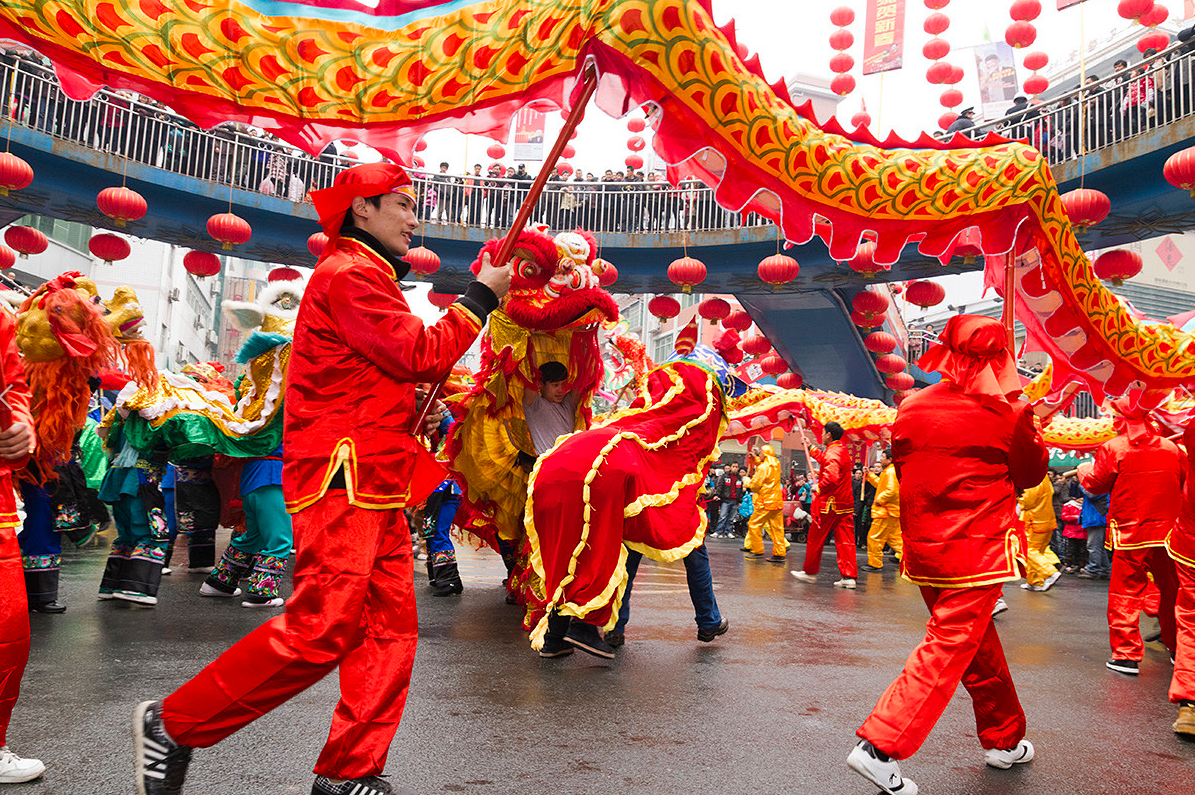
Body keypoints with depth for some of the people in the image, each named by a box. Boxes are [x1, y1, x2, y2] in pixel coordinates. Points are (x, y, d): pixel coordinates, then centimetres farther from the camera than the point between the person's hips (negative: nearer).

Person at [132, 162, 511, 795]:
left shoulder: (366, 277, 26)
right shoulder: (349, 274, -8)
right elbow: (423, 356, -16)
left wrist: (412, 411, 14)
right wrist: (482, 295, -4)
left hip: (376, 482, 11)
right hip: (343, 479, -10)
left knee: (391, 626, 6)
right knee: (321, 630, -11)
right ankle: (173, 726, 5)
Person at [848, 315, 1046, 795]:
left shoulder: (911, 408, 1)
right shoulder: (1005, 415, -11)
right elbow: (1032, 472, 6)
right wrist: (1027, 423, 19)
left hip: (923, 551, 6)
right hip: (977, 554, -6)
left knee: (980, 646, 21)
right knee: (947, 652, -1)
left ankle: (1004, 740, 36)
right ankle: (881, 746, -6)